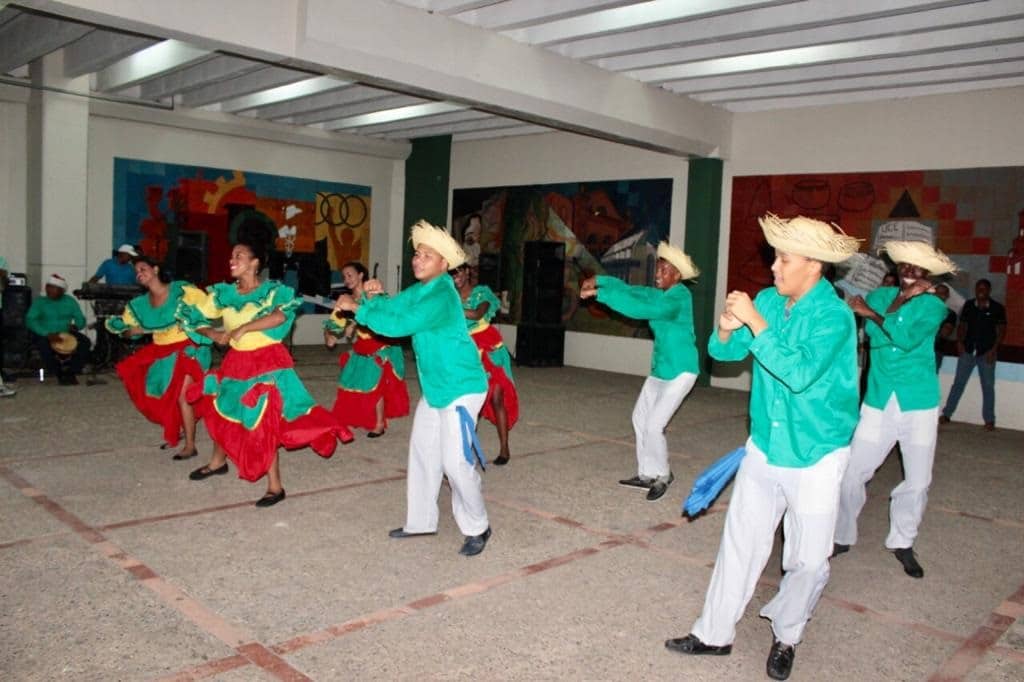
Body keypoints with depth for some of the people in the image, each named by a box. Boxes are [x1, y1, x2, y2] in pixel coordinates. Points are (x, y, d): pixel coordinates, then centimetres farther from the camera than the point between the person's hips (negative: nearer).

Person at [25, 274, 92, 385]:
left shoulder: (69, 301, 7)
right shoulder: (39, 301, -1)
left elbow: (81, 319, 3)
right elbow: (30, 320, -14)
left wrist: (76, 326, -23)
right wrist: (48, 334, -29)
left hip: (66, 334, 2)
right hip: (44, 335, -2)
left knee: (85, 342, -25)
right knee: (45, 346, -36)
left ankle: (71, 372, -11)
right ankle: (59, 374, -14)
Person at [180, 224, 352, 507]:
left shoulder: (272, 290, -14)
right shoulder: (224, 293, 1)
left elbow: (281, 315, -35)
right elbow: (193, 318, 6)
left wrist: (243, 328, -34)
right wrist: (213, 334, -12)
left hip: (267, 363, -6)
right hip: (235, 361, 7)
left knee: (261, 421, -9)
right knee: (218, 410, 22)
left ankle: (275, 486, 0)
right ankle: (218, 462, 48)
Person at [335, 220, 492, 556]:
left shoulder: (441, 296, -24)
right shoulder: (419, 290, 7)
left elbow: (398, 325, -31)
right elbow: (391, 308, 7)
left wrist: (356, 307, -23)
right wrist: (374, 296, -14)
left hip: (461, 387, -10)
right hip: (435, 387, 10)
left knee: (455, 461, -10)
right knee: (422, 453, 15)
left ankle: (477, 528, 9)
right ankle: (420, 521, 28)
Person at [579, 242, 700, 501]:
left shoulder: (678, 298, -24)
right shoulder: (658, 293, 4)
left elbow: (640, 309, -36)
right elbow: (629, 290, 2)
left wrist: (600, 294, -37)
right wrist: (599, 280, -15)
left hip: (680, 372, -9)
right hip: (660, 369, 9)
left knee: (653, 425, -10)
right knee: (640, 418, 12)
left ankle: (663, 475, 13)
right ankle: (647, 474, 24)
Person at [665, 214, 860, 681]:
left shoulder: (834, 315, -19)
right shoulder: (769, 299, -2)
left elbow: (800, 373, -32)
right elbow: (724, 352, 0)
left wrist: (755, 322, -32)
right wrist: (726, 328, -22)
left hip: (815, 458, -5)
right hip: (764, 448, 5)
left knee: (808, 561, 7)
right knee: (739, 544, 12)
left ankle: (786, 636, 33)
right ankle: (715, 634, 26)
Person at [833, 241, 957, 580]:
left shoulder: (933, 305, -1)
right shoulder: (880, 295, 6)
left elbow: (908, 339, -19)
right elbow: (872, 333, -11)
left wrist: (872, 313, -14)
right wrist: (900, 300, -12)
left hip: (919, 405, -1)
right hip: (878, 403, 1)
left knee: (917, 481, 7)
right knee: (852, 474, -1)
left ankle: (902, 542, 29)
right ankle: (842, 537, 19)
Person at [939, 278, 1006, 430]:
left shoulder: (997, 308, -3)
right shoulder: (968, 305, 5)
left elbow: (1001, 330, -3)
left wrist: (994, 349, -13)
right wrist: (960, 341, -6)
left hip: (986, 353, -2)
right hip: (968, 350, 2)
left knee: (988, 386, 3)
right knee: (958, 383, 4)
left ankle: (989, 420, 11)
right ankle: (946, 414, 8)